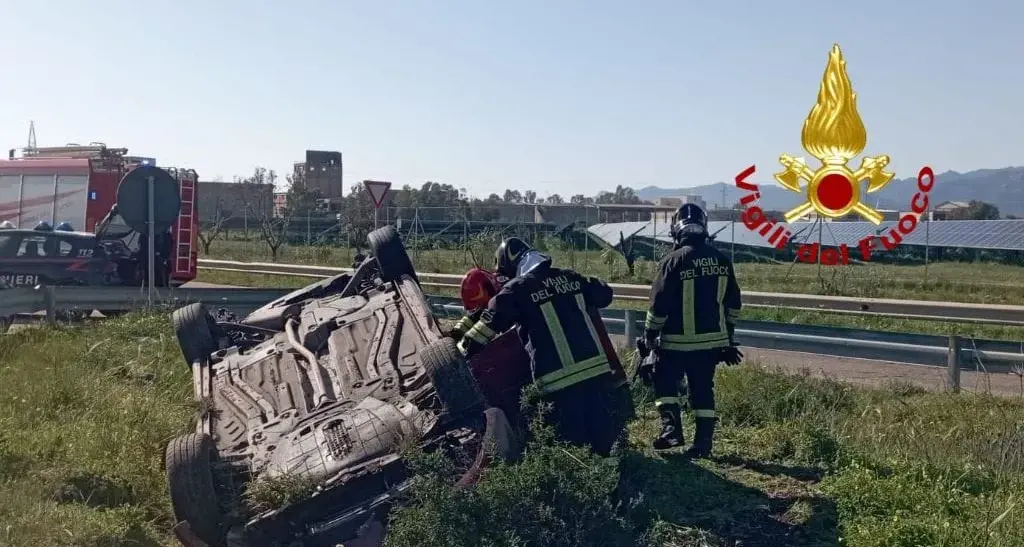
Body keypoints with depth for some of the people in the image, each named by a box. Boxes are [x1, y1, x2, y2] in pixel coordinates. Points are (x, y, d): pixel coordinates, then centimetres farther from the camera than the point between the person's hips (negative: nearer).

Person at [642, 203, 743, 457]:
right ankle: (703, 442, 12)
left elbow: (659, 304, -11)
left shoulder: (673, 260, -13)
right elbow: (733, 303, 11)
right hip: (712, 340, 5)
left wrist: (649, 336, 2)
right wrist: (728, 335, 22)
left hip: (677, 341, -5)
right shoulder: (722, 260, 4)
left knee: (665, 382, 12)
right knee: (703, 389, 11)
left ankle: (671, 427, 0)